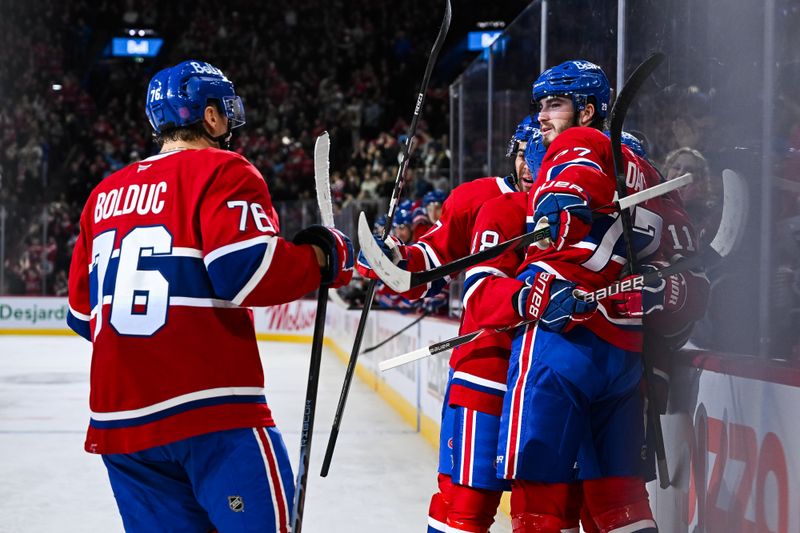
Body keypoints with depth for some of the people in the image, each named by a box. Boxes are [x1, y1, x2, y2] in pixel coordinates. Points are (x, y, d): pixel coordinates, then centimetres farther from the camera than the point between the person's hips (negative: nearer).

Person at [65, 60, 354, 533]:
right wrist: (324, 256, -2)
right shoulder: (222, 171, -3)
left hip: (118, 416, 7)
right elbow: (250, 271, -17)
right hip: (208, 408, -7)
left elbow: (82, 314, 20)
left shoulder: (105, 194, 17)